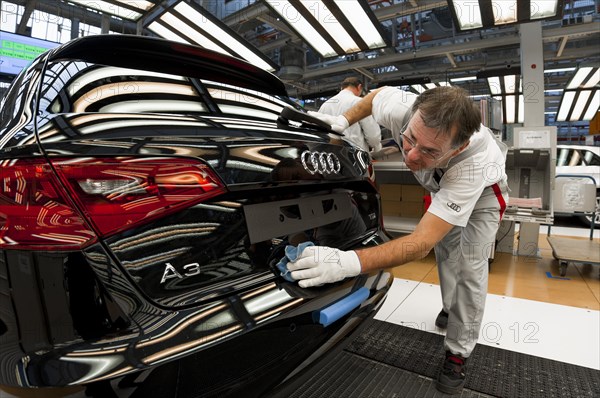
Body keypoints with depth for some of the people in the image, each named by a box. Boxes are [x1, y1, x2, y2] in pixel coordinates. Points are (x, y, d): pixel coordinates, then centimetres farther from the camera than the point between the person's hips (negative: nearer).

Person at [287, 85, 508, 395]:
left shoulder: (475, 162, -50)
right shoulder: (400, 109, -39)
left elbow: (421, 243, -53)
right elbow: (380, 92, -11)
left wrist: (351, 262, -65)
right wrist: (344, 120, -19)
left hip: (483, 188, -4)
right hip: (442, 187, 5)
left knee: (471, 268, -12)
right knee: (445, 249, 15)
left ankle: (458, 353, 5)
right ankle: (451, 309, 39)